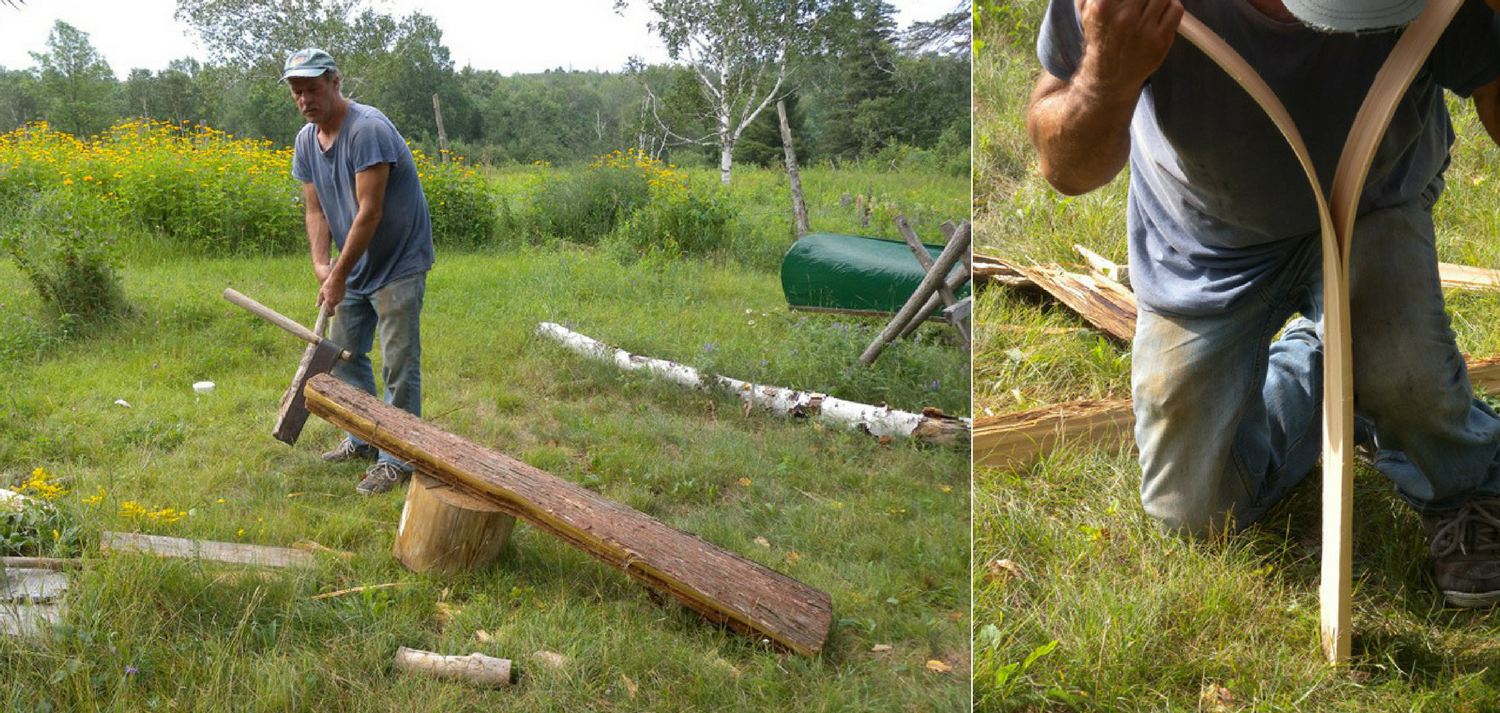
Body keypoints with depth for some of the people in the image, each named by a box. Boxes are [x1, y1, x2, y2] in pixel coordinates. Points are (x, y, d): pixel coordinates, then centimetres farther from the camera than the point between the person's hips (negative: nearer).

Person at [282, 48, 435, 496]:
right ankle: (364, 439, 31)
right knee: (344, 353, 16)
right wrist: (320, 264, -13)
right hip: (356, 265, 9)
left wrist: (339, 275, -21)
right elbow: (316, 210, 5)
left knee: (398, 366, -7)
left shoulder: (368, 130, -23)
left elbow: (369, 213, -25)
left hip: (399, 262, -9)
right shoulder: (306, 141, 4)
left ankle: (396, 460, 1)